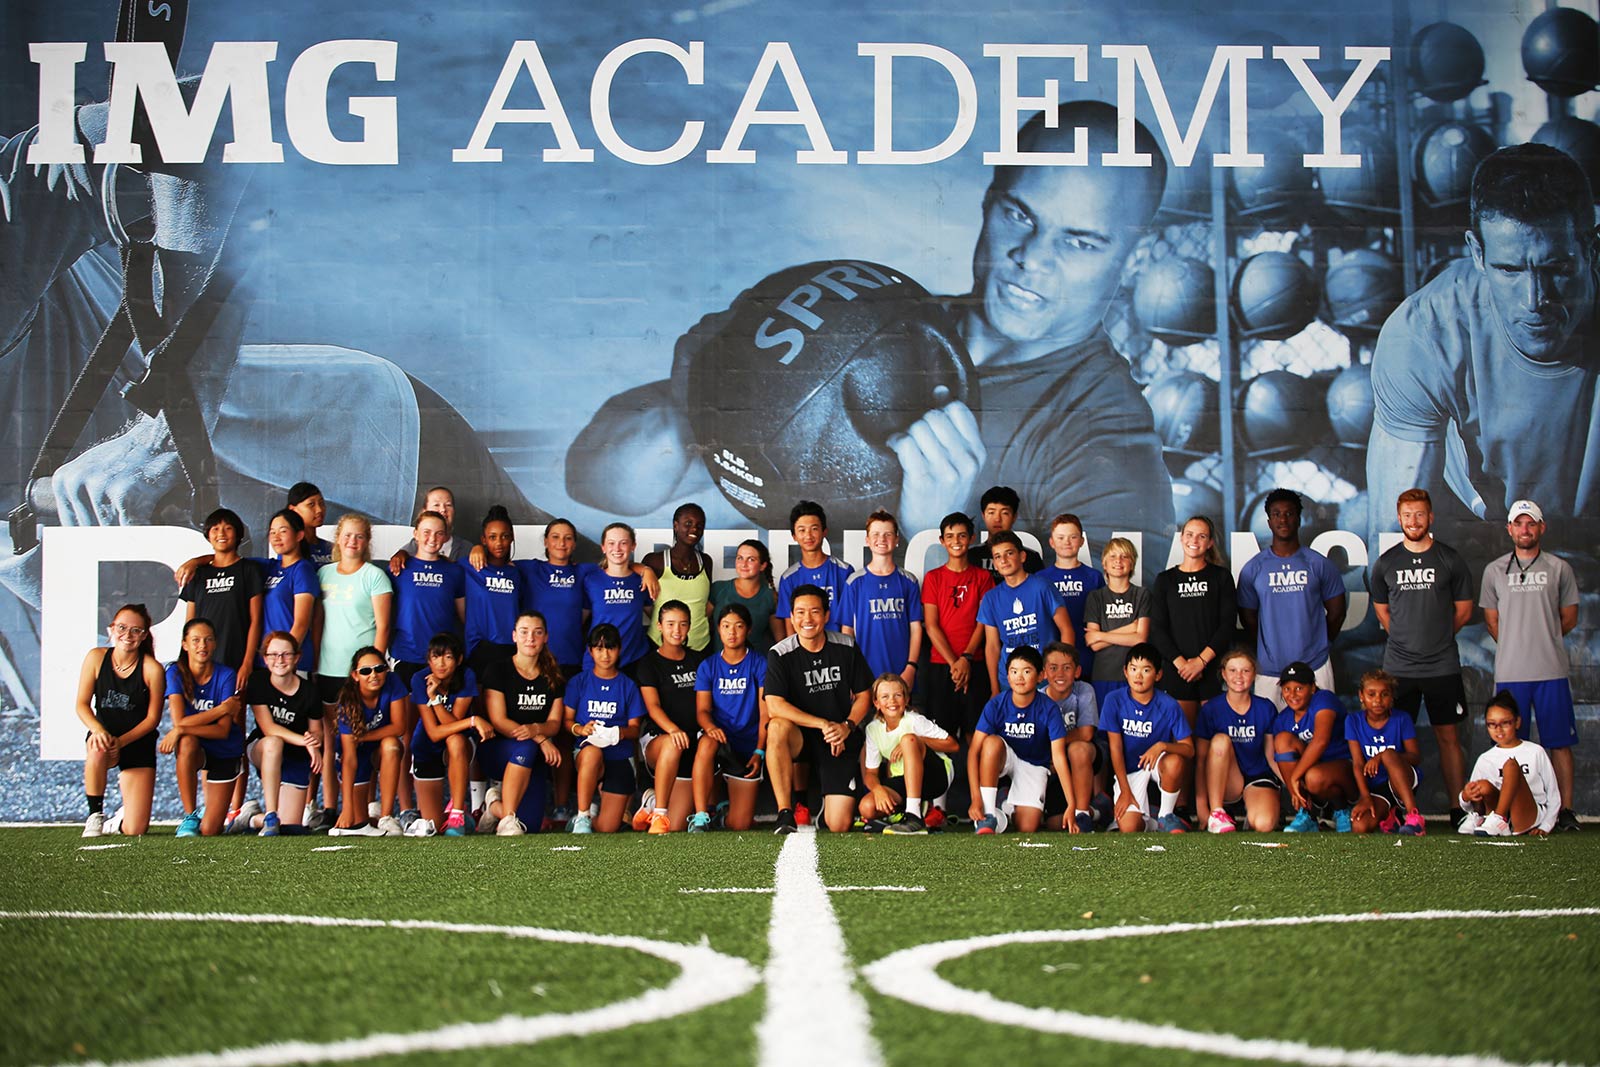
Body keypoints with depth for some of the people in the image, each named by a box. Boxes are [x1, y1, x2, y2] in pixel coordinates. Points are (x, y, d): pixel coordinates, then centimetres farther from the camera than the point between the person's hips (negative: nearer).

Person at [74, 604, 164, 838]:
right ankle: (95, 816, -17)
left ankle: (120, 821, 31)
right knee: (97, 751, -41)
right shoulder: (96, 658, -5)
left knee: (134, 830, -11)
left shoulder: (152, 669, -11)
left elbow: (153, 718, -8)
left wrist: (121, 741, -21)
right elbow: (82, 704, -4)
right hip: (103, 735, 1)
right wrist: (98, 730, -24)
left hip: (138, 745, -1)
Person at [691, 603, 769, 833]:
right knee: (707, 743, -41)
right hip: (719, 739, 0)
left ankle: (726, 807, 30)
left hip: (748, 746, 0)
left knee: (739, 826, -8)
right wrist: (710, 727, -26)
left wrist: (759, 752, -13)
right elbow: (702, 710, -2)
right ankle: (701, 817, -36)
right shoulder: (708, 666, 6)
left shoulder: (759, 664, 1)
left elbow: (765, 713, -2)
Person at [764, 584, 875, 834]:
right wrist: (823, 724, -26)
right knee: (778, 727, -39)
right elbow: (774, 707, -20)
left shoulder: (846, 648, -2)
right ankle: (785, 813, -28)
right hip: (801, 737, -1)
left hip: (841, 739, 1)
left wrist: (847, 726, -13)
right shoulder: (780, 654, -10)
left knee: (839, 825, -11)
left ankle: (833, 798, 29)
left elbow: (863, 694, 7)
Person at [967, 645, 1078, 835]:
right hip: (1004, 759, 0)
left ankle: (1009, 809, 17)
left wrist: (1072, 806, -26)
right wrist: (976, 798, -32)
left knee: (1027, 828, -19)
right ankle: (988, 816, -28)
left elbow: (1059, 757, -21)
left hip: (1034, 765, 0)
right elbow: (974, 750, -22)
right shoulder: (996, 705, -19)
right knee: (993, 741, -35)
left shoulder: (1049, 709, -19)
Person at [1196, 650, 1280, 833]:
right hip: (1224, 786, 0)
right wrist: (1201, 807, -13)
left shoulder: (1266, 709, 2)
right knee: (1221, 740, -29)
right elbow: (1200, 760, -5)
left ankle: (1250, 815, 6)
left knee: (1264, 825, -33)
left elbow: (1272, 757, 7)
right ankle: (1216, 814, -24)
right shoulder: (1210, 709, -3)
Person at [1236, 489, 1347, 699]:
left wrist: (1320, 644, 9)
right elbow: (1247, 617, 9)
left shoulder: (1318, 564, 4)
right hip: (1269, 670, 0)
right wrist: (1265, 650, 6)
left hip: (1315, 666, 0)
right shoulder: (1253, 568, 4)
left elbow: (1337, 612, 10)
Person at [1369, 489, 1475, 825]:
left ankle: (1458, 810, 5)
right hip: (1398, 667, 1)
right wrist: (1407, 638, 10)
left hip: (1443, 667, -1)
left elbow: (1464, 611, 9)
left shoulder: (1450, 560, 2)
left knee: (1448, 737, 2)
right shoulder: (1385, 563, 6)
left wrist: (1436, 637, 7)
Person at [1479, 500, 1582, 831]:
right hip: (1510, 672, 1)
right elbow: (1491, 621, 13)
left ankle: (1565, 810, 3)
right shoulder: (1494, 571, 10)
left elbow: (1569, 618, 12)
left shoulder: (1559, 568, 7)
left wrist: (1543, 640, 10)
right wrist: (1516, 647, 8)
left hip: (1552, 670, -1)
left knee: (1560, 742, -1)